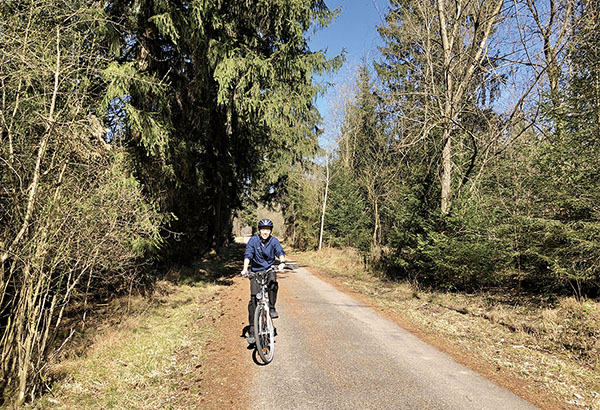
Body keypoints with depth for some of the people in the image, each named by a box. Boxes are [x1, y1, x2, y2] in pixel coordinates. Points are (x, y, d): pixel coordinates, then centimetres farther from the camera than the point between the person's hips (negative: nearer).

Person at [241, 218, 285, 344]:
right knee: (253, 299, -8)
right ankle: (252, 330, -1)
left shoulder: (274, 241, -6)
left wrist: (282, 262, -41)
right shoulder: (253, 240, -8)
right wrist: (245, 269, -33)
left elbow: (280, 252, -19)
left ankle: (272, 308, -12)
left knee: (273, 283, -34)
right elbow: (248, 254, -17)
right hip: (256, 271, 0)